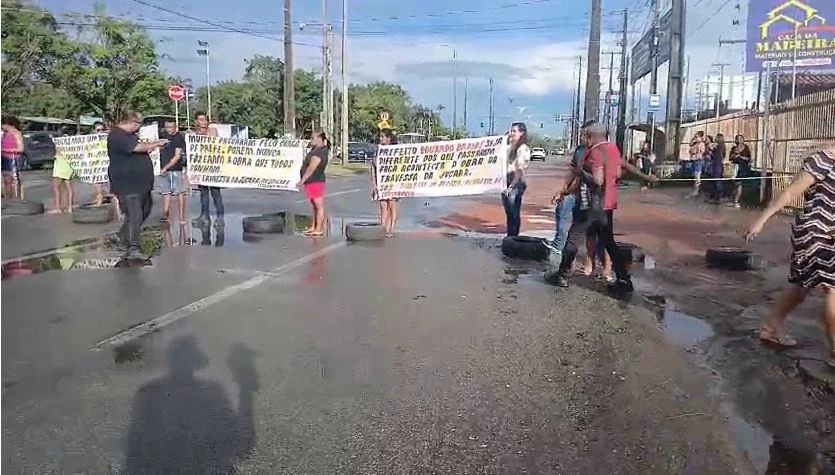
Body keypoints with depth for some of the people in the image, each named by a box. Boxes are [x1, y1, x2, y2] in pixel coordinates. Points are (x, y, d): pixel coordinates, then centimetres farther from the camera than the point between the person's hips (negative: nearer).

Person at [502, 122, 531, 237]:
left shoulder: (522, 148, -10)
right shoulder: (513, 147, 16)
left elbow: (520, 170, -16)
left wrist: (511, 186, -17)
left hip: (516, 185, -9)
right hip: (511, 183, 9)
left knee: (513, 214, -4)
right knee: (511, 214, 11)